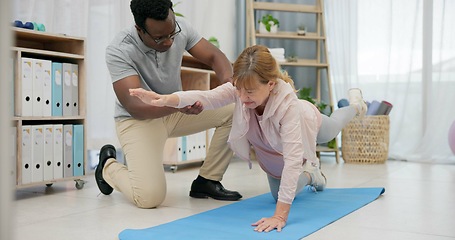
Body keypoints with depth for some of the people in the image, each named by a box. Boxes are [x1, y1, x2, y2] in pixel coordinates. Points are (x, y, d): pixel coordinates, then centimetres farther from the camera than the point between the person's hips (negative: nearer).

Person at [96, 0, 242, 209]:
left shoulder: (180, 27, -13)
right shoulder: (118, 51, -27)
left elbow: (214, 56, -7)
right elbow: (134, 106, -33)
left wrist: (229, 79, -31)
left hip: (176, 110, 6)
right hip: (138, 119, -5)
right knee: (149, 197, -25)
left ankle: (207, 181, 0)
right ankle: (108, 166, 10)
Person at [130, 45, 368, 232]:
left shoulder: (287, 104, -51)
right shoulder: (241, 89, -40)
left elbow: (292, 158, -57)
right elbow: (206, 97, -56)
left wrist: (280, 215, -63)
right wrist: (164, 99, -75)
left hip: (305, 124, -4)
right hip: (273, 146, 4)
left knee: (331, 129, 32)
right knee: (278, 192, 26)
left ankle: (355, 104, 60)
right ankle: (310, 174, 54)